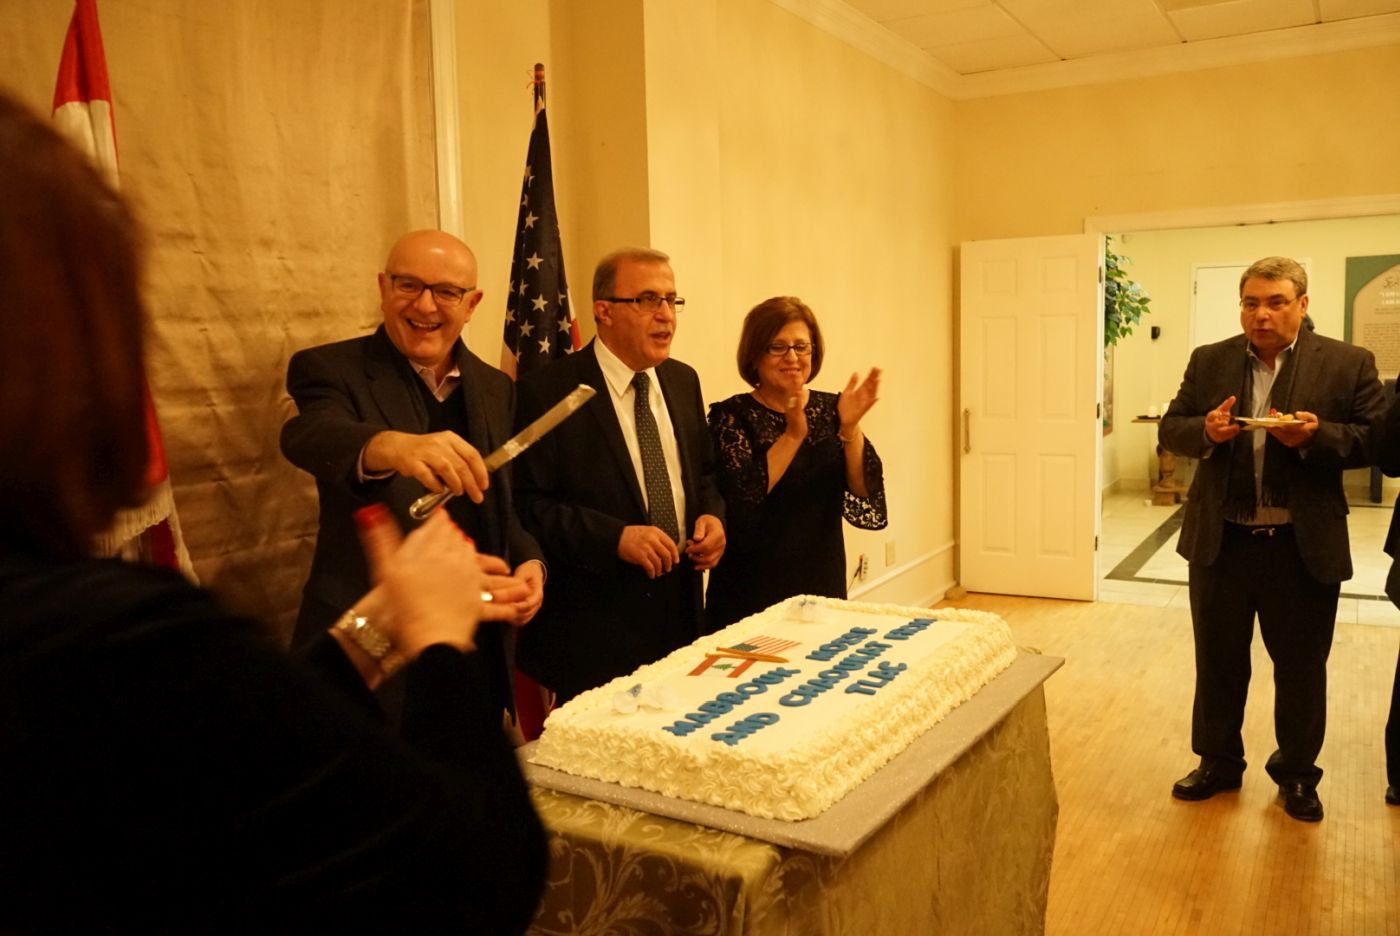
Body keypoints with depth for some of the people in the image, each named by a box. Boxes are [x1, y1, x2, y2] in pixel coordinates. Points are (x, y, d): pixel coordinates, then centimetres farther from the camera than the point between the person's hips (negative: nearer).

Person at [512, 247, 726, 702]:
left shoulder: (683, 381, 9)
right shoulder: (546, 391, -12)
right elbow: (527, 505, -15)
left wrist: (712, 515, -2)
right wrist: (616, 538, -24)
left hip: (681, 611, 6)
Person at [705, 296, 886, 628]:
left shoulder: (830, 409, 2)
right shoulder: (731, 415, -7)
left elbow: (865, 500, -7)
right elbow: (740, 501, -21)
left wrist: (850, 427, -21)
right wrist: (793, 433, -26)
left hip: (823, 589, 4)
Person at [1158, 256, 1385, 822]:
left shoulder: (1349, 364, -2)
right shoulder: (1209, 361, 4)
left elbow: (1374, 439, -5)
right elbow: (1170, 430, 4)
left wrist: (1316, 436, -22)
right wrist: (1205, 431, -17)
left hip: (1305, 546, -2)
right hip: (1220, 541, 2)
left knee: (1301, 668, 12)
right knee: (1218, 662, 14)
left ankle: (1296, 773, 32)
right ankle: (1218, 763, 32)